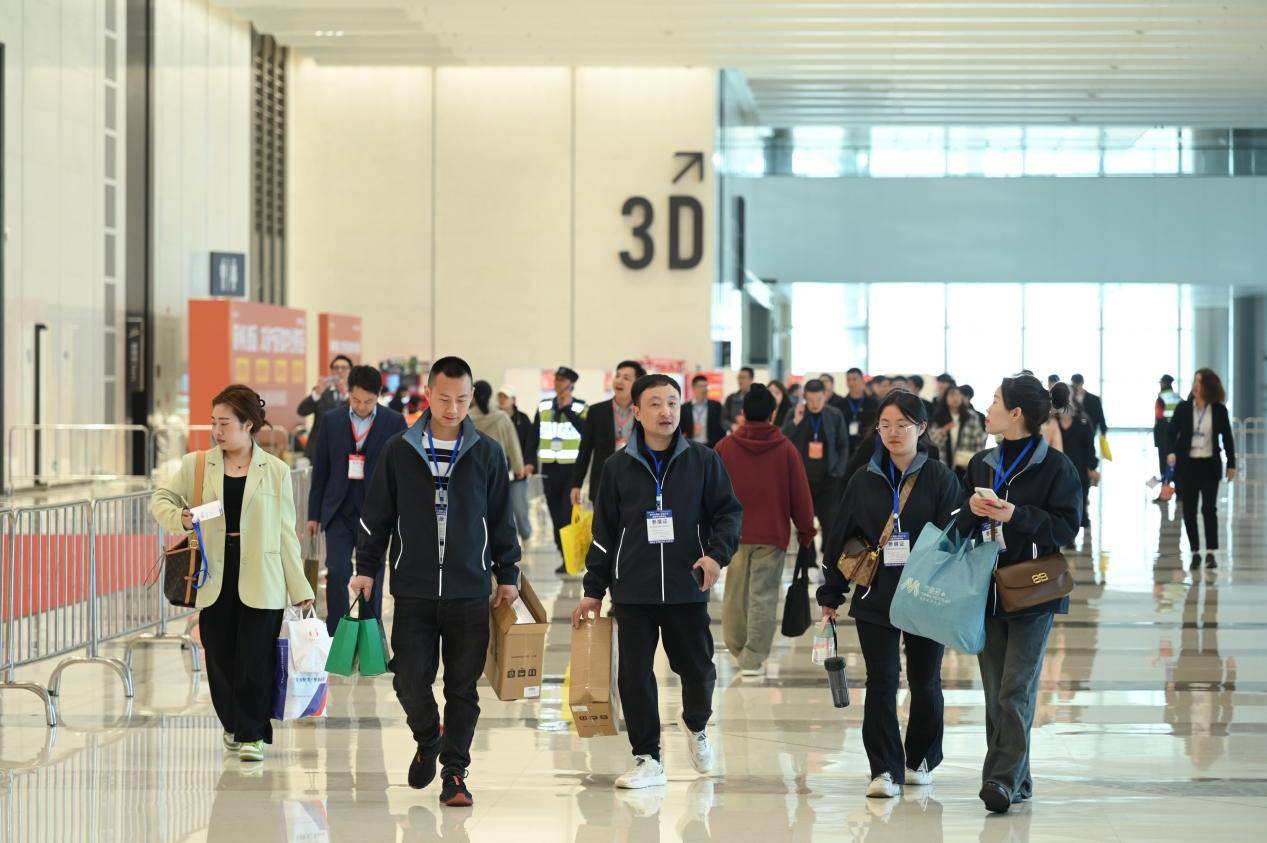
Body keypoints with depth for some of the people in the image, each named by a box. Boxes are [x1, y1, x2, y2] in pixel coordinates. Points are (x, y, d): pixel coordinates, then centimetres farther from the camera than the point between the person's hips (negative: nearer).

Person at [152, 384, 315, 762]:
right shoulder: (196, 465, 6)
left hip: (260, 583, -2)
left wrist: (299, 589, 4)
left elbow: (285, 533, 5)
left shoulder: (275, 471, 3)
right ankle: (233, 725, 26)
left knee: (255, 660, -5)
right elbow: (160, 499, 11)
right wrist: (179, 518, -13)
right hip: (215, 580, 2)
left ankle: (252, 734, 6)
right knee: (220, 660, 6)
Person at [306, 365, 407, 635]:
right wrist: (314, 513, 7)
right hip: (339, 511, 1)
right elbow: (320, 469, 7)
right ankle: (335, 636, 1)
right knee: (337, 573, -7)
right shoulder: (332, 420, 2)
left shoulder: (394, 422, -3)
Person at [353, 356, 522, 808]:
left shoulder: (487, 454, 3)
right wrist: (366, 568, 6)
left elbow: (501, 520, 10)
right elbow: (377, 515, 9)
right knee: (410, 683, -1)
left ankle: (454, 772, 13)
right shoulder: (400, 451, 1)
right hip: (413, 592, 0)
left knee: (463, 688, 3)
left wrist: (507, 576, 9)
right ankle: (428, 742, 28)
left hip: (470, 594, 0)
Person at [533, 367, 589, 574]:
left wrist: (567, 409, -18)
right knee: (556, 515, 6)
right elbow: (534, 437, 11)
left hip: (572, 467, -4)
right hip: (549, 468, 4)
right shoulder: (543, 407, 10)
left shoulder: (581, 408, -2)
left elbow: (585, 429, -20)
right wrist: (531, 462, 2)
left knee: (568, 514, -11)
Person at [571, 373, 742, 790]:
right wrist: (593, 590, 9)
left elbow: (729, 511, 5)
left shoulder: (703, 460, 3)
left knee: (697, 668, 4)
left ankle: (697, 726, 36)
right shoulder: (619, 466, 5)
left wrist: (718, 553, -14)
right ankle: (647, 759, 10)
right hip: (633, 591, 1)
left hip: (687, 588, -1)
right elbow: (604, 531, 10)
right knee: (635, 674, -1)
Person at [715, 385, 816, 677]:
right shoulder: (786, 450, -4)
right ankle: (753, 658, -4)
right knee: (763, 596, -1)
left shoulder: (724, 448, -1)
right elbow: (800, 495, -1)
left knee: (735, 594, 14)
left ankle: (737, 648, 26)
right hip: (772, 535, -2)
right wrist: (806, 531, 11)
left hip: (733, 533, 2)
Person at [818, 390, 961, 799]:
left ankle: (921, 759, 30)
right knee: (881, 682, -6)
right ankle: (885, 770, -5)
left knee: (924, 681, 12)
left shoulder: (941, 479, -2)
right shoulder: (864, 481, 5)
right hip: (875, 598, 1)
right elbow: (839, 539, 10)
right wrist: (830, 595, 10)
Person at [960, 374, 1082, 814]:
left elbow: (1066, 527, -9)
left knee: (1016, 691, -12)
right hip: (987, 590, 6)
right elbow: (958, 526, 17)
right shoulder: (981, 464, 14)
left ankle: (1003, 779, -15)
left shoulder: (1055, 466, -4)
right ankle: (1016, 782, 13)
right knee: (995, 693, 6)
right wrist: (972, 510, -5)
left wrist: (1016, 514, -20)